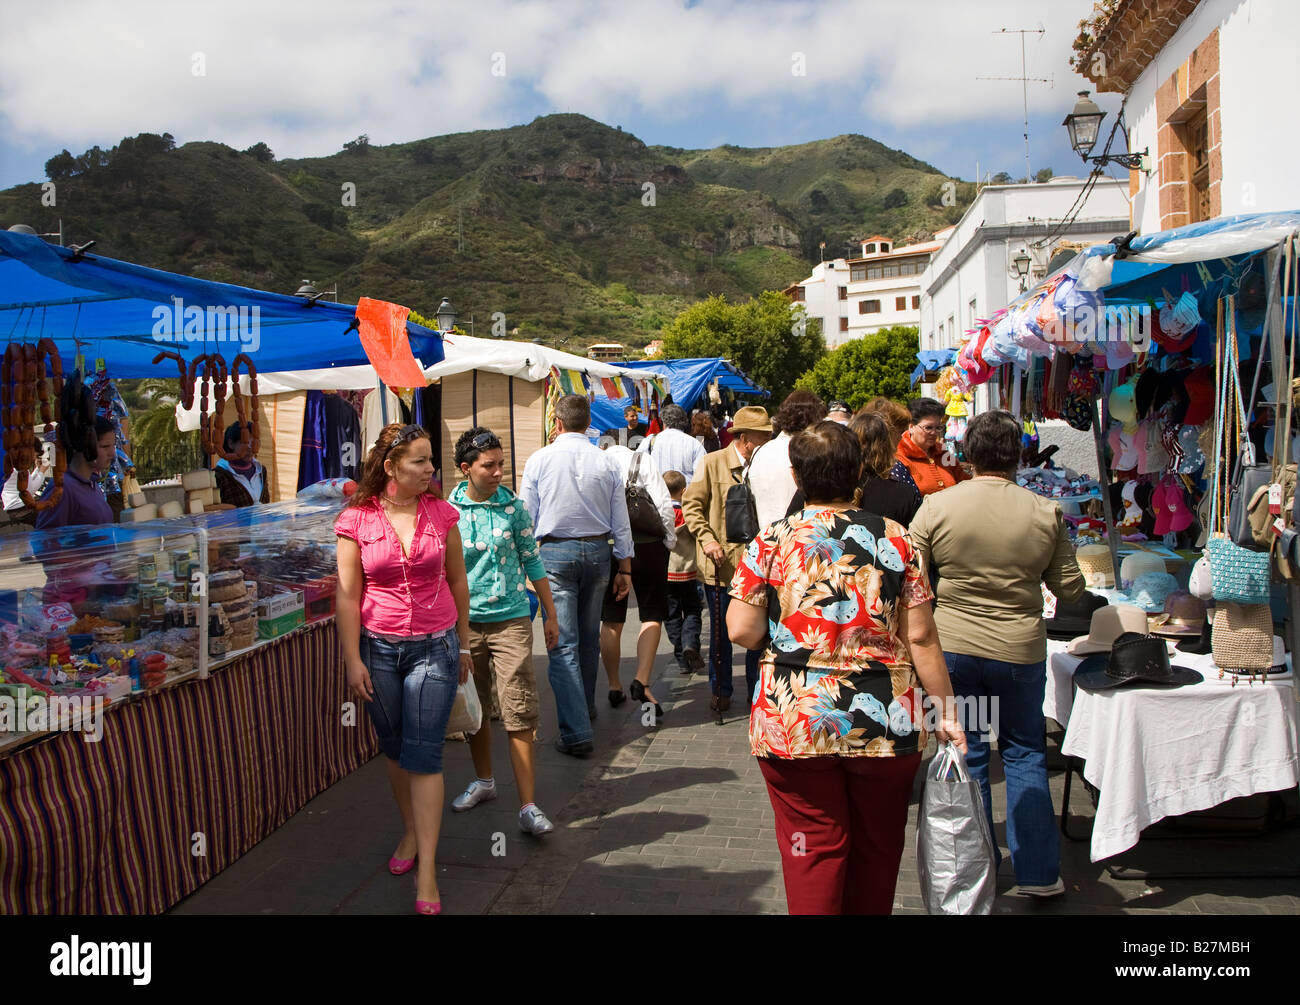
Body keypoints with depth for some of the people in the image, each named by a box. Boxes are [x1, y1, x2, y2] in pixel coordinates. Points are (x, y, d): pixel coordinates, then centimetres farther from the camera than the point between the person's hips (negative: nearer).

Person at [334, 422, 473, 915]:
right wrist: (352, 660, -6)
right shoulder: (356, 519, -6)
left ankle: (426, 869, 3)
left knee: (423, 754, -3)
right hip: (379, 648, 1)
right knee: (394, 749, 15)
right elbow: (347, 595, -4)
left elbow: (457, 582, 7)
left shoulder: (441, 513, -2)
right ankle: (411, 832, 38)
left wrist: (463, 645, 11)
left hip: (434, 647, 0)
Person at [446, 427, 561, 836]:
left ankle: (528, 807, -1)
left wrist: (550, 614, 8)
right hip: (464, 622, 2)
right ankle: (483, 780, 38)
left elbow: (532, 561, 6)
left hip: (511, 620, -1)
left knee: (519, 712, -6)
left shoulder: (513, 507, -2)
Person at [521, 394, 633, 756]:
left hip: (554, 552, -3)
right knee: (589, 637, 20)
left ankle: (576, 733, -8)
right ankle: (586, 706, 39)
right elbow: (621, 523, 4)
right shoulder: (608, 463, 1)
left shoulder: (539, 460, -4)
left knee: (563, 644, -4)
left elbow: (526, 518, -2)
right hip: (597, 550, 3)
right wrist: (625, 568, 12)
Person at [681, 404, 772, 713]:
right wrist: (707, 539, -13)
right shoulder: (713, 464, -3)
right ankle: (720, 691, 24)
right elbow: (691, 503, -2)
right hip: (721, 563, -3)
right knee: (721, 632, 8)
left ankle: (757, 688, 22)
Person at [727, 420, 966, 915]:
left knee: (812, 847, 11)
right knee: (876, 847, 20)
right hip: (884, 722, 2)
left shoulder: (771, 541, -6)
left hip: (793, 722, -1)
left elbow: (741, 631, -8)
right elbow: (921, 638, -4)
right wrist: (946, 711, 5)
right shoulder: (896, 539, -3)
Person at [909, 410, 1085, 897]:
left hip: (952, 648, 0)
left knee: (967, 753, 13)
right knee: (1025, 754, 15)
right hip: (1020, 651, 0)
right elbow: (1069, 588, 2)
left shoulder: (936, 506, -10)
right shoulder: (1045, 512, -8)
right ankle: (1037, 871, 22)